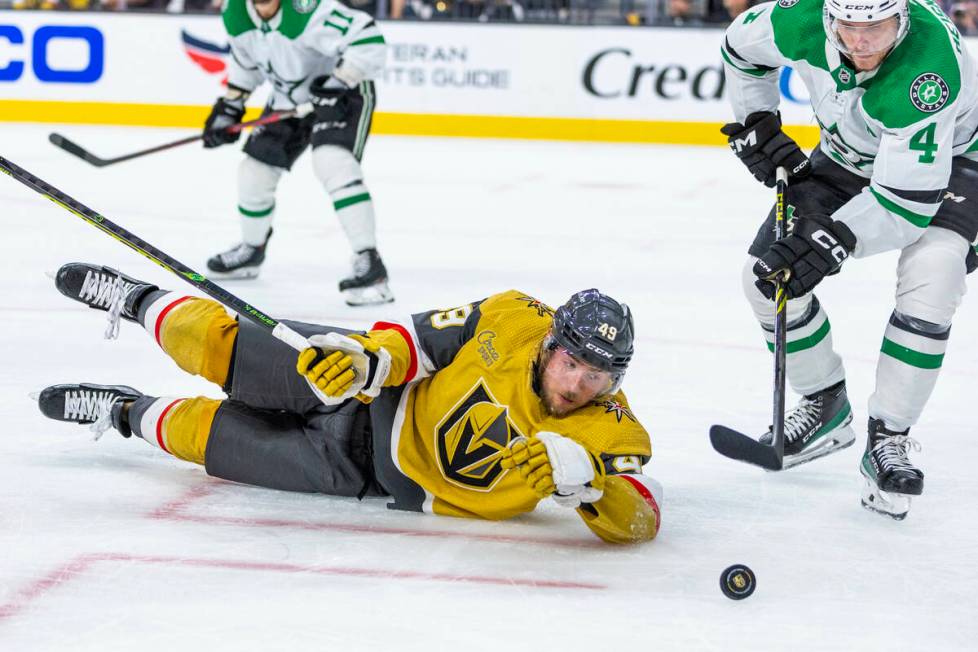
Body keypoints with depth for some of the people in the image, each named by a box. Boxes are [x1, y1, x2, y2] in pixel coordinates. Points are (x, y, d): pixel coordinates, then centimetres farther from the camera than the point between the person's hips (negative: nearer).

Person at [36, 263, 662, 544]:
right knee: (214, 346, -2)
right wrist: (364, 356, -29)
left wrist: (580, 477, -55)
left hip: (390, 476, 0)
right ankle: (143, 303, 35)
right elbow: (425, 336, -11)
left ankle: (130, 414, 38)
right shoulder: (513, 321, -22)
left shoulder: (606, 434, -27)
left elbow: (640, 520, -38)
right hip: (371, 389, 0)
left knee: (220, 440, 4)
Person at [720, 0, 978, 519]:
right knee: (768, 274, -4)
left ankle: (888, 438, -17)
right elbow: (741, 45, -1)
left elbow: (910, 198, -39)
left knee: (930, 279, -30)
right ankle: (825, 408, 18)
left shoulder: (930, 69, -41)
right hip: (849, 156, 5)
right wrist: (756, 125, -4)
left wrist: (832, 241, -46)